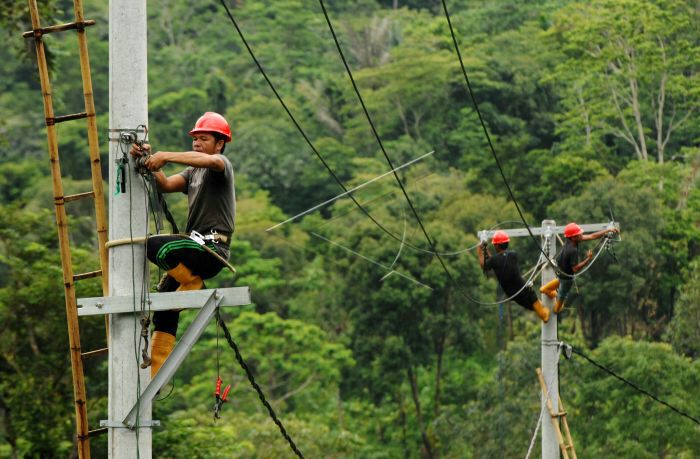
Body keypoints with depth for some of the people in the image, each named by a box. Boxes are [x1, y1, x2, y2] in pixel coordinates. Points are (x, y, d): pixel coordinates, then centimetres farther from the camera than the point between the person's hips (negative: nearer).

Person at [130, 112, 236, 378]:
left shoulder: (222, 165, -1)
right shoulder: (193, 173, 24)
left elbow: (212, 161, -27)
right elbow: (166, 185, 9)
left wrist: (165, 156, -31)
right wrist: (150, 162, -9)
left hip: (212, 248, -9)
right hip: (197, 249, 9)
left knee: (155, 245, -30)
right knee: (163, 309, 4)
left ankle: (193, 284, -9)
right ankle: (154, 377, 6)